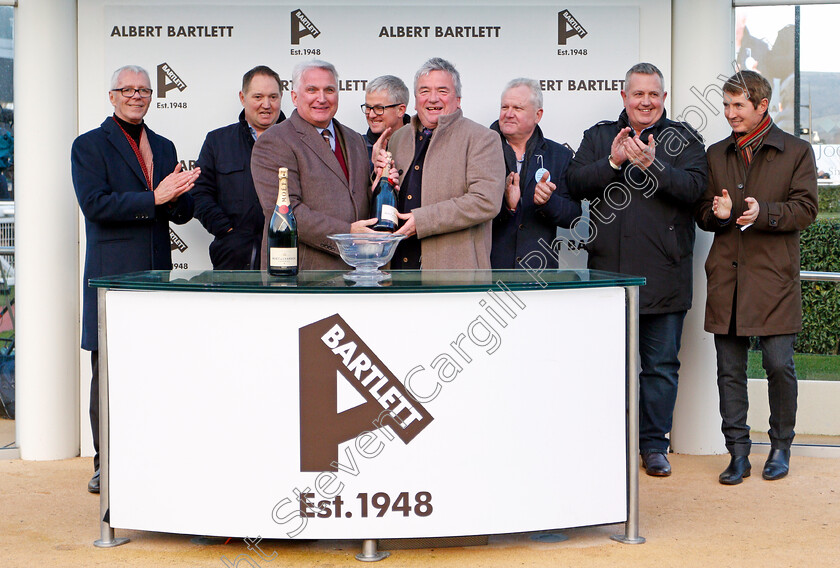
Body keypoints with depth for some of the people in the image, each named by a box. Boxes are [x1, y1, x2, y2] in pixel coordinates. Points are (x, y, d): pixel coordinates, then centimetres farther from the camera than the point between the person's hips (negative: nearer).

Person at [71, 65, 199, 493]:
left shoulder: (164, 147, 19)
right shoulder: (89, 145, 4)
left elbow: (182, 214, 15)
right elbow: (94, 204, -11)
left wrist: (177, 196, -9)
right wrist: (154, 198, -17)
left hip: (157, 272, 4)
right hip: (112, 273, -4)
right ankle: (106, 465, 6)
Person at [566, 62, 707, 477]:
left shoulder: (684, 139, 6)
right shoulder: (599, 137, 12)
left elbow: (694, 187, -9)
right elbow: (575, 183, 0)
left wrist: (653, 165, -21)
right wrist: (612, 162, -14)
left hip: (663, 275, -1)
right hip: (608, 271, 2)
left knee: (661, 365, 5)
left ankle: (654, 444, 16)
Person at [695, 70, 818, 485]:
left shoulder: (796, 152, 4)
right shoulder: (716, 155, 15)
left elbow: (805, 210, -3)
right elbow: (702, 212, 17)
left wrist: (764, 213, -19)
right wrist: (717, 214, -7)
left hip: (773, 277, -3)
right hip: (726, 276, 3)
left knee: (779, 364, -3)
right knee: (729, 369, 3)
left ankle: (781, 447, 16)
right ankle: (737, 453, 10)